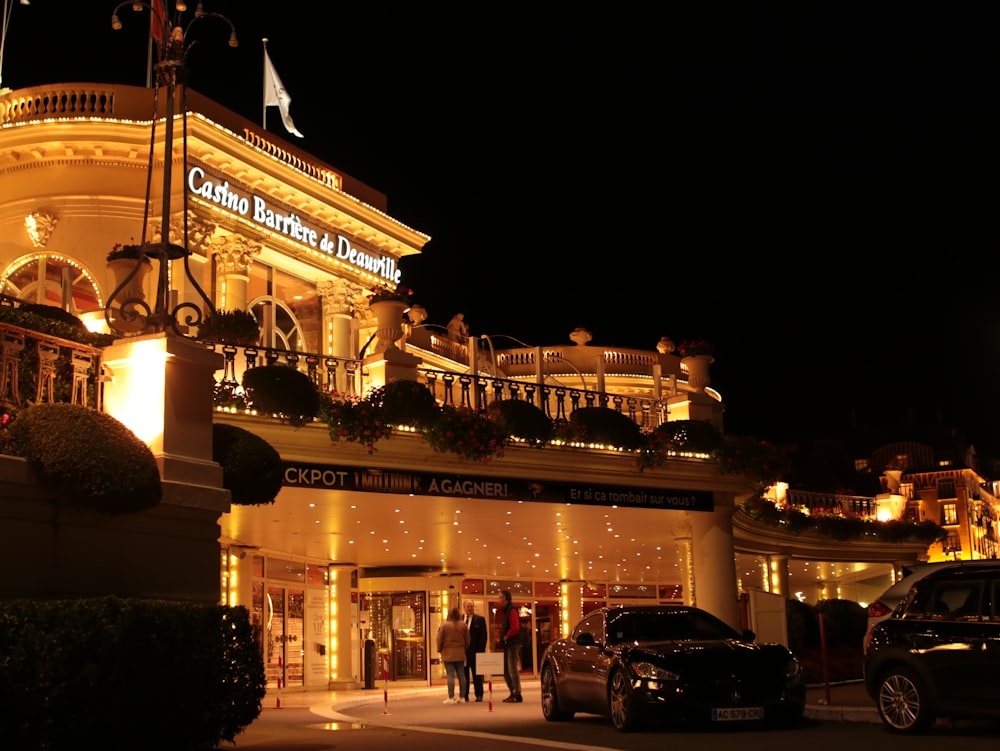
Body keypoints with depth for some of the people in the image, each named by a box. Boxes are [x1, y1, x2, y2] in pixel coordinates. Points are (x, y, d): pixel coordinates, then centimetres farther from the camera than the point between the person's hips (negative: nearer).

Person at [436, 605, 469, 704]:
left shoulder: (444, 625, -8)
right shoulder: (463, 625, 2)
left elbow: (440, 640, -3)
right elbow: (467, 639, 8)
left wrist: (439, 650, 12)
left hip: (448, 654, -3)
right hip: (460, 654, 3)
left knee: (450, 675, -4)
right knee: (461, 675, 8)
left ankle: (451, 698, -5)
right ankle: (461, 696, 11)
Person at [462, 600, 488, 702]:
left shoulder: (480, 619, 3)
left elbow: (483, 636, -2)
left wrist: (481, 651, -10)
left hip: (475, 651, -2)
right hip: (463, 651, 2)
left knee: (476, 674, 3)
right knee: (464, 674, 7)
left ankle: (479, 695, 9)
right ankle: (464, 695, 13)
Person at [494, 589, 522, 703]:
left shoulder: (511, 610, -12)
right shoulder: (504, 610, 18)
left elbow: (515, 628, -22)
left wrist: (506, 637, -12)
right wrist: (501, 638, 10)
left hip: (512, 644, -10)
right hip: (507, 645, 10)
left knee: (513, 669, -9)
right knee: (506, 670, 12)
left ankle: (517, 695, -7)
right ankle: (513, 693, 18)